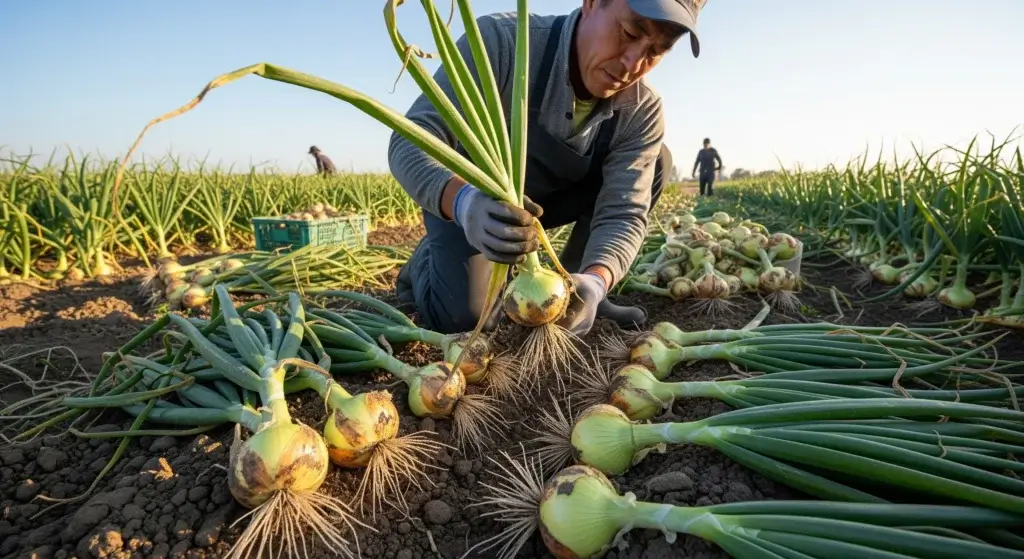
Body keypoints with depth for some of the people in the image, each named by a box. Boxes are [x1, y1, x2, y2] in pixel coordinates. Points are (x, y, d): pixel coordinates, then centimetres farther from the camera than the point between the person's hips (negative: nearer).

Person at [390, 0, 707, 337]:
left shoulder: (642, 114, -19)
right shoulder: (501, 40, -30)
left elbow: (623, 214, -27)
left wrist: (594, 282, -49)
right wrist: (465, 203, -57)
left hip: (546, 199, 4)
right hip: (462, 195, -3)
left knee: (656, 161, -15)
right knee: (465, 318, -24)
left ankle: (572, 286, -4)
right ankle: (428, 259, 12)